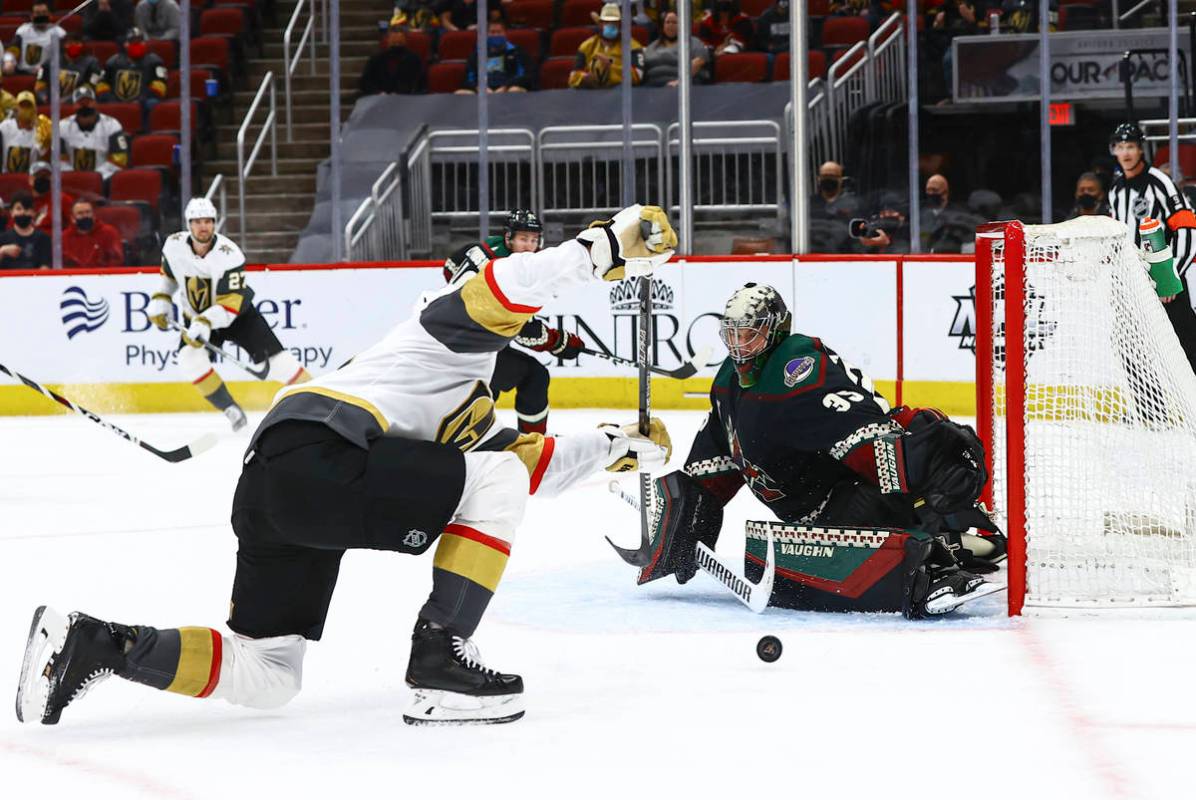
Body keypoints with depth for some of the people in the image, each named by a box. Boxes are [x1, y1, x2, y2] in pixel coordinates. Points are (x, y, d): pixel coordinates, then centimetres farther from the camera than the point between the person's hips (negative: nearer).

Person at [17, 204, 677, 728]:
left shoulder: (468, 419, 36)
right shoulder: (453, 330, 10)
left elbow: (535, 464, 37)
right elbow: (506, 287, -11)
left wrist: (620, 445, 34)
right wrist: (604, 246, -12)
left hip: (267, 488, 10)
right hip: (317, 455, -10)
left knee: (263, 676, 11)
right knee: (496, 484, -4)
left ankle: (91, 644, 2)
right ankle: (439, 662, -7)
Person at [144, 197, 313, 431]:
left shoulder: (229, 254, -29)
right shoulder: (174, 245, -14)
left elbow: (231, 302, -33)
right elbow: (168, 274, 10)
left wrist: (206, 323, -46)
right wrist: (160, 301, -1)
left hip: (237, 313, -3)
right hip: (197, 317, 3)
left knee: (273, 356, -13)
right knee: (190, 360, -24)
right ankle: (232, 410, -11)